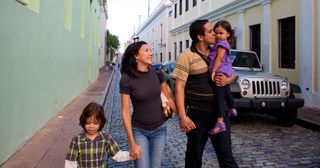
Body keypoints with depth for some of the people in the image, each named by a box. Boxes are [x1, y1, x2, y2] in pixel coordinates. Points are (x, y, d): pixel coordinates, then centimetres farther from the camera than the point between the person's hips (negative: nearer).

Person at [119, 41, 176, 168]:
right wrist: (132, 144, -15)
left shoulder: (157, 73, -5)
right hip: (139, 131, -3)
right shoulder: (127, 79, -16)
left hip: (160, 129, 3)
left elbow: (168, 99, 8)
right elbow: (125, 113, -14)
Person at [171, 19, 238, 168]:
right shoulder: (187, 56, -9)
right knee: (194, 155, 13)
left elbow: (233, 74, 17)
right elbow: (179, 87, -12)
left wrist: (228, 80, -9)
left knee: (226, 154, 7)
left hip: (219, 112, 4)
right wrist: (182, 117, -19)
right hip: (197, 114, -4)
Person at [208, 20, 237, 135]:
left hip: (220, 73, -11)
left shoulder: (222, 44, -11)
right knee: (226, 92, 29)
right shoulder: (219, 44, 20)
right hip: (226, 73, 11)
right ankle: (232, 109, 50)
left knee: (219, 97, -15)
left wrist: (213, 71, -22)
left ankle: (220, 123, -20)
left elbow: (219, 58, -20)